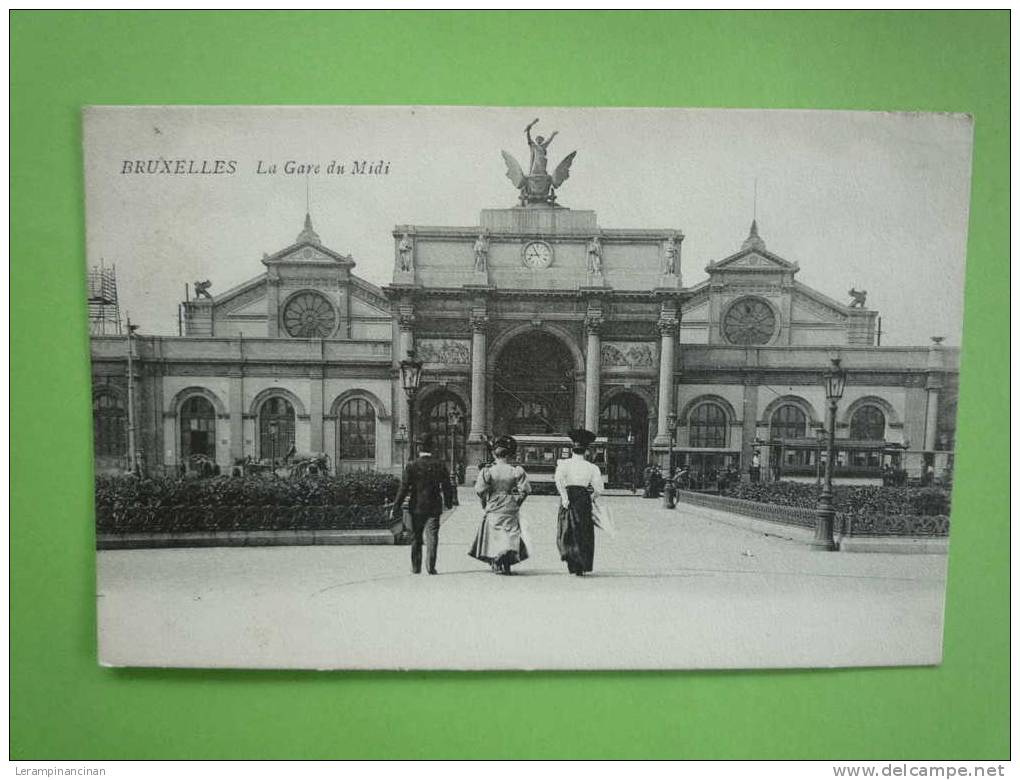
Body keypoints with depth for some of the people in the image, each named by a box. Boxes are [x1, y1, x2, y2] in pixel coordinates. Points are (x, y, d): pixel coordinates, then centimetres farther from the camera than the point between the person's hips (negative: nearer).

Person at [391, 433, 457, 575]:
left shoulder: (411, 465, -7)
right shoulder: (440, 464, -1)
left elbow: (404, 488, -8)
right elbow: (447, 486, 4)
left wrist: (396, 506, -3)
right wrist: (448, 502, 20)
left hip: (417, 506, 0)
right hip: (434, 507, 0)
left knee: (416, 538, 12)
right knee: (432, 535, 2)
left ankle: (416, 567, 19)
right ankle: (430, 566, -9)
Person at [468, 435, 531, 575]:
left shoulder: (487, 471, -6)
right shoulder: (517, 471, -3)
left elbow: (480, 489, -9)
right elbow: (525, 489, -5)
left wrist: (485, 502, 7)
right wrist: (517, 502, 9)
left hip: (493, 509, -1)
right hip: (511, 510, 1)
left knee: (494, 537, 9)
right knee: (511, 535, 7)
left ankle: (496, 565, 8)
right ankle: (507, 563, -6)